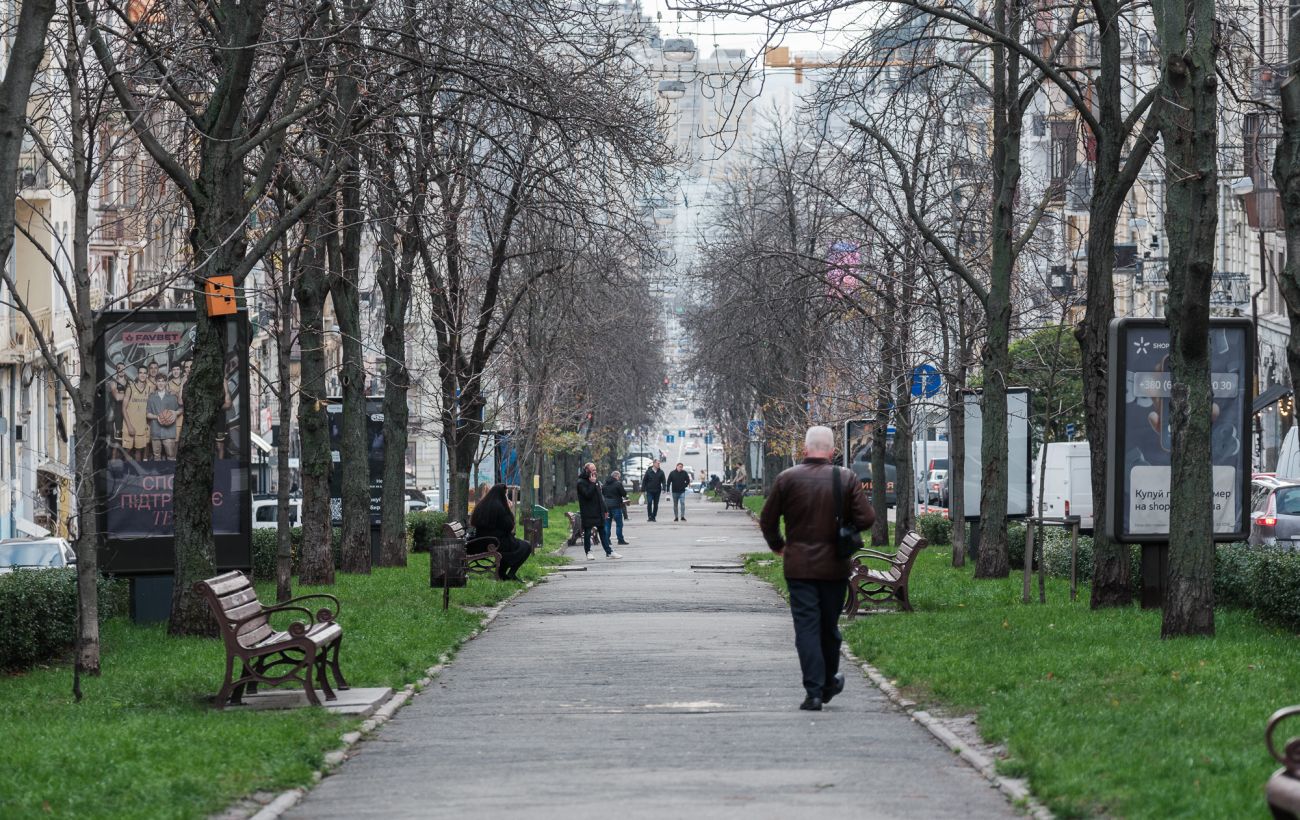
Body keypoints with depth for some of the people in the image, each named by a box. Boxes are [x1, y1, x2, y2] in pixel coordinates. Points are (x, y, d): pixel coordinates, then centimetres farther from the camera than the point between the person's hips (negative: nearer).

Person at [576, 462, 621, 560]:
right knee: (587, 533, 2)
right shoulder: (581, 482, -10)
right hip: (588, 513, -7)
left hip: (598, 512, 7)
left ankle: (609, 552, 8)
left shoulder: (594, 481, 15)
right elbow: (588, 494, -23)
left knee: (603, 532, 8)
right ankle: (588, 552, 11)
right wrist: (592, 484, -20)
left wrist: (605, 509, 17)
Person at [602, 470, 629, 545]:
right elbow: (624, 494, -9)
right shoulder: (618, 483, -13)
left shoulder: (605, 484, 7)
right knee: (619, 524, 2)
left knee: (607, 524, 10)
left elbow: (602, 493, 17)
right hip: (616, 505, -6)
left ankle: (606, 540, 8)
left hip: (606, 505, 6)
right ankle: (620, 540, 2)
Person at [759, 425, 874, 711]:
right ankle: (829, 683, 30)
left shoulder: (787, 479, -4)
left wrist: (777, 545, 20)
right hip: (835, 566, 2)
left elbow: (767, 521, 2)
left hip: (799, 566, -1)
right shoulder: (846, 479, -3)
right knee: (829, 626, 16)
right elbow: (866, 518, -7)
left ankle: (814, 691, -10)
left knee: (806, 627, -2)